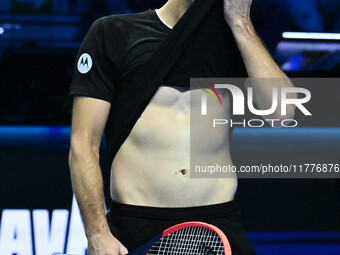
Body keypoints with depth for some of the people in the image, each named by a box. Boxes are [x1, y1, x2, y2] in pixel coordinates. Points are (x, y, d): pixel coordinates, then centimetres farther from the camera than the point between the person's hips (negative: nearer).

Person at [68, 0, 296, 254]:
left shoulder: (236, 41, 12)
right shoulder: (113, 32, 3)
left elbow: (283, 111, -5)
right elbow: (83, 144, -2)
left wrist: (240, 22, -4)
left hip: (220, 222, 2)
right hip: (135, 228, -2)